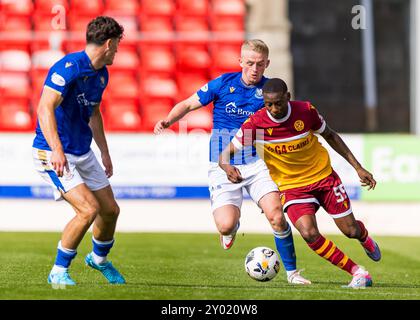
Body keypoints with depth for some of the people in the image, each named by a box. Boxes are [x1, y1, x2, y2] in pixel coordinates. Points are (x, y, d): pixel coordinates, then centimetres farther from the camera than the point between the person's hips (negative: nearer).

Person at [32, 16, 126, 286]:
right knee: (88, 209, -21)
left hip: (83, 152, 9)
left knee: (110, 210, 12)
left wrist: (105, 152, 26)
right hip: (55, 155, -9)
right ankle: (59, 272, -6)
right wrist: (57, 150, -40)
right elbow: (45, 107, -30)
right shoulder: (69, 67, -21)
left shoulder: (102, 74, 9)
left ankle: (99, 259, 40)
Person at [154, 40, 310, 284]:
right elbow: (188, 104, 9)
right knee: (226, 225, -18)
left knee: (276, 216, -19)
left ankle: (292, 272, -1)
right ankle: (233, 227, 23)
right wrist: (168, 121, -9)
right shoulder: (223, 83, -1)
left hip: (257, 163, 0)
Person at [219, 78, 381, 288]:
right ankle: (357, 272, -9)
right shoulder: (255, 123, -20)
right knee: (309, 233, -25)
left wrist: (358, 167, 3)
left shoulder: (306, 111, -15)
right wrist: (228, 167, -40)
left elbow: (330, 136, 3)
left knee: (351, 230, 4)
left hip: (324, 176, 1)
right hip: (291, 187, -1)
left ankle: (365, 238, 46)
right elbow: (226, 153, -14)